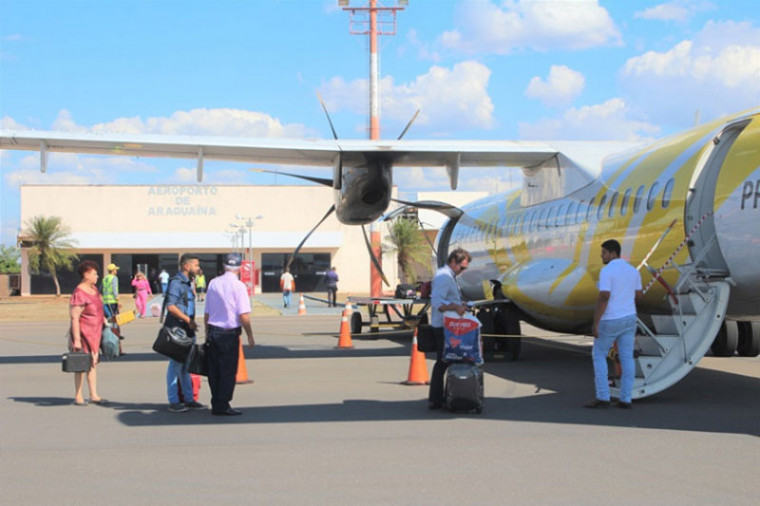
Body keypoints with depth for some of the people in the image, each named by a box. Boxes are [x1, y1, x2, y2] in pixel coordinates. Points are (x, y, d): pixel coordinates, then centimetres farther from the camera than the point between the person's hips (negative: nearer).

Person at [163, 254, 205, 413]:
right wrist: (188, 320, -20)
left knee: (187, 366, 13)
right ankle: (173, 401, 1)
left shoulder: (187, 283, 17)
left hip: (188, 330, 9)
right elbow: (170, 306, -21)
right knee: (176, 365, -4)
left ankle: (189, 399, 19)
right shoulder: (176, 282, -13)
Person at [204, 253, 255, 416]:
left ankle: (215, 405, 18)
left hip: (213, 331, 6)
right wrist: (250, 335, -5)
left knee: (214, 370, 11)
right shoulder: (238, 286, -11)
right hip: (229, 334, -6)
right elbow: (244, 315, -15)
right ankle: (223, 406, 2)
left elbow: (206, 313, 12)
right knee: (228, 371, 1)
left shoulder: (213, 283, 6)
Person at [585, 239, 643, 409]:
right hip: (629, 318, 7)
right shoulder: (633, 270, 6)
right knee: (627, 358, 8)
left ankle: (602, 397, 1)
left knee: (599, 356, 6)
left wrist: (596, 323, -19)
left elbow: (603, 297, -23)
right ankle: (625, 400, 8)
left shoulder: (607, 271, -17)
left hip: (610, 321, -7)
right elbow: (638, 296, 12)